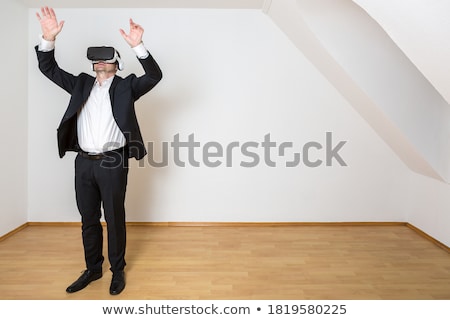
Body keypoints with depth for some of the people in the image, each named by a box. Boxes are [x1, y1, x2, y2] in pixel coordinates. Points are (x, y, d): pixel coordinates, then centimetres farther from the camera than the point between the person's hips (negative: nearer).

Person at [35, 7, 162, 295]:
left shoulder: (126, 86, 2)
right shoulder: (81, 83, 13)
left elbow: (154, 76, -11)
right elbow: (49, 69, 11)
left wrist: (138, 46, -25)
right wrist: (49, 38, -5)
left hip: (113, 163, -4)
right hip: (84, 163, 4)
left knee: (115, 219, 6)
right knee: (88, 220, 15)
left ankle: (118, 270, 24)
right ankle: (93, 269, 32)